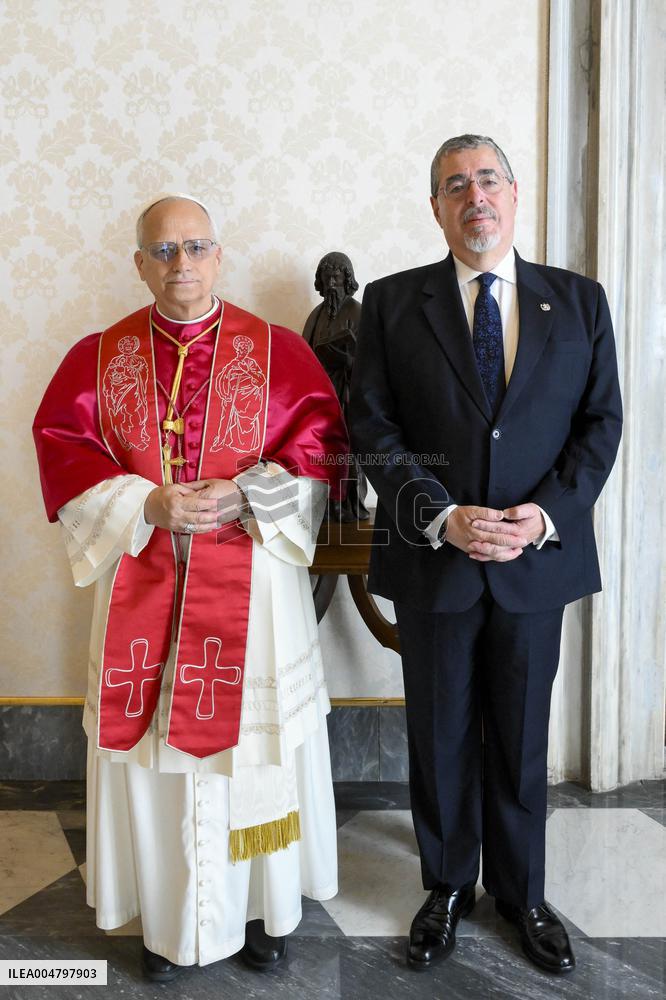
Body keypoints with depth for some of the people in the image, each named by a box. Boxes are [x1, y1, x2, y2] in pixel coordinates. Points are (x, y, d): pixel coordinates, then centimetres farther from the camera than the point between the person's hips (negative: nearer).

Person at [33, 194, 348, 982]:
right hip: (142, 585, 1)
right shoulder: (98, 358, 6)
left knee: (254, 740, 7)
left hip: (253, 587, -1)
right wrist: (147, 505, -16)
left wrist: (244, 495, -18)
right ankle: (166, 917, 28)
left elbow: (320, 446, -3)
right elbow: (62, 450, -1)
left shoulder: (277, 351, 3)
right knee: (151, 742, 8)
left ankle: (262, 908, 28)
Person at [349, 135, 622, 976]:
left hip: (538, 556, 1)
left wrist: (549, 512, -12)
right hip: (431, 559, -1)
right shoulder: (392, 303, 1)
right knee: (441, 736, 13)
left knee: (521, 736, 15)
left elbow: (600, 422, 3)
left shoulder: (579, 301, 5)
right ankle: (447, 888, 35)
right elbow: (373, 431, -4)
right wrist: (442, 517, -16)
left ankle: (521, 892, 36)